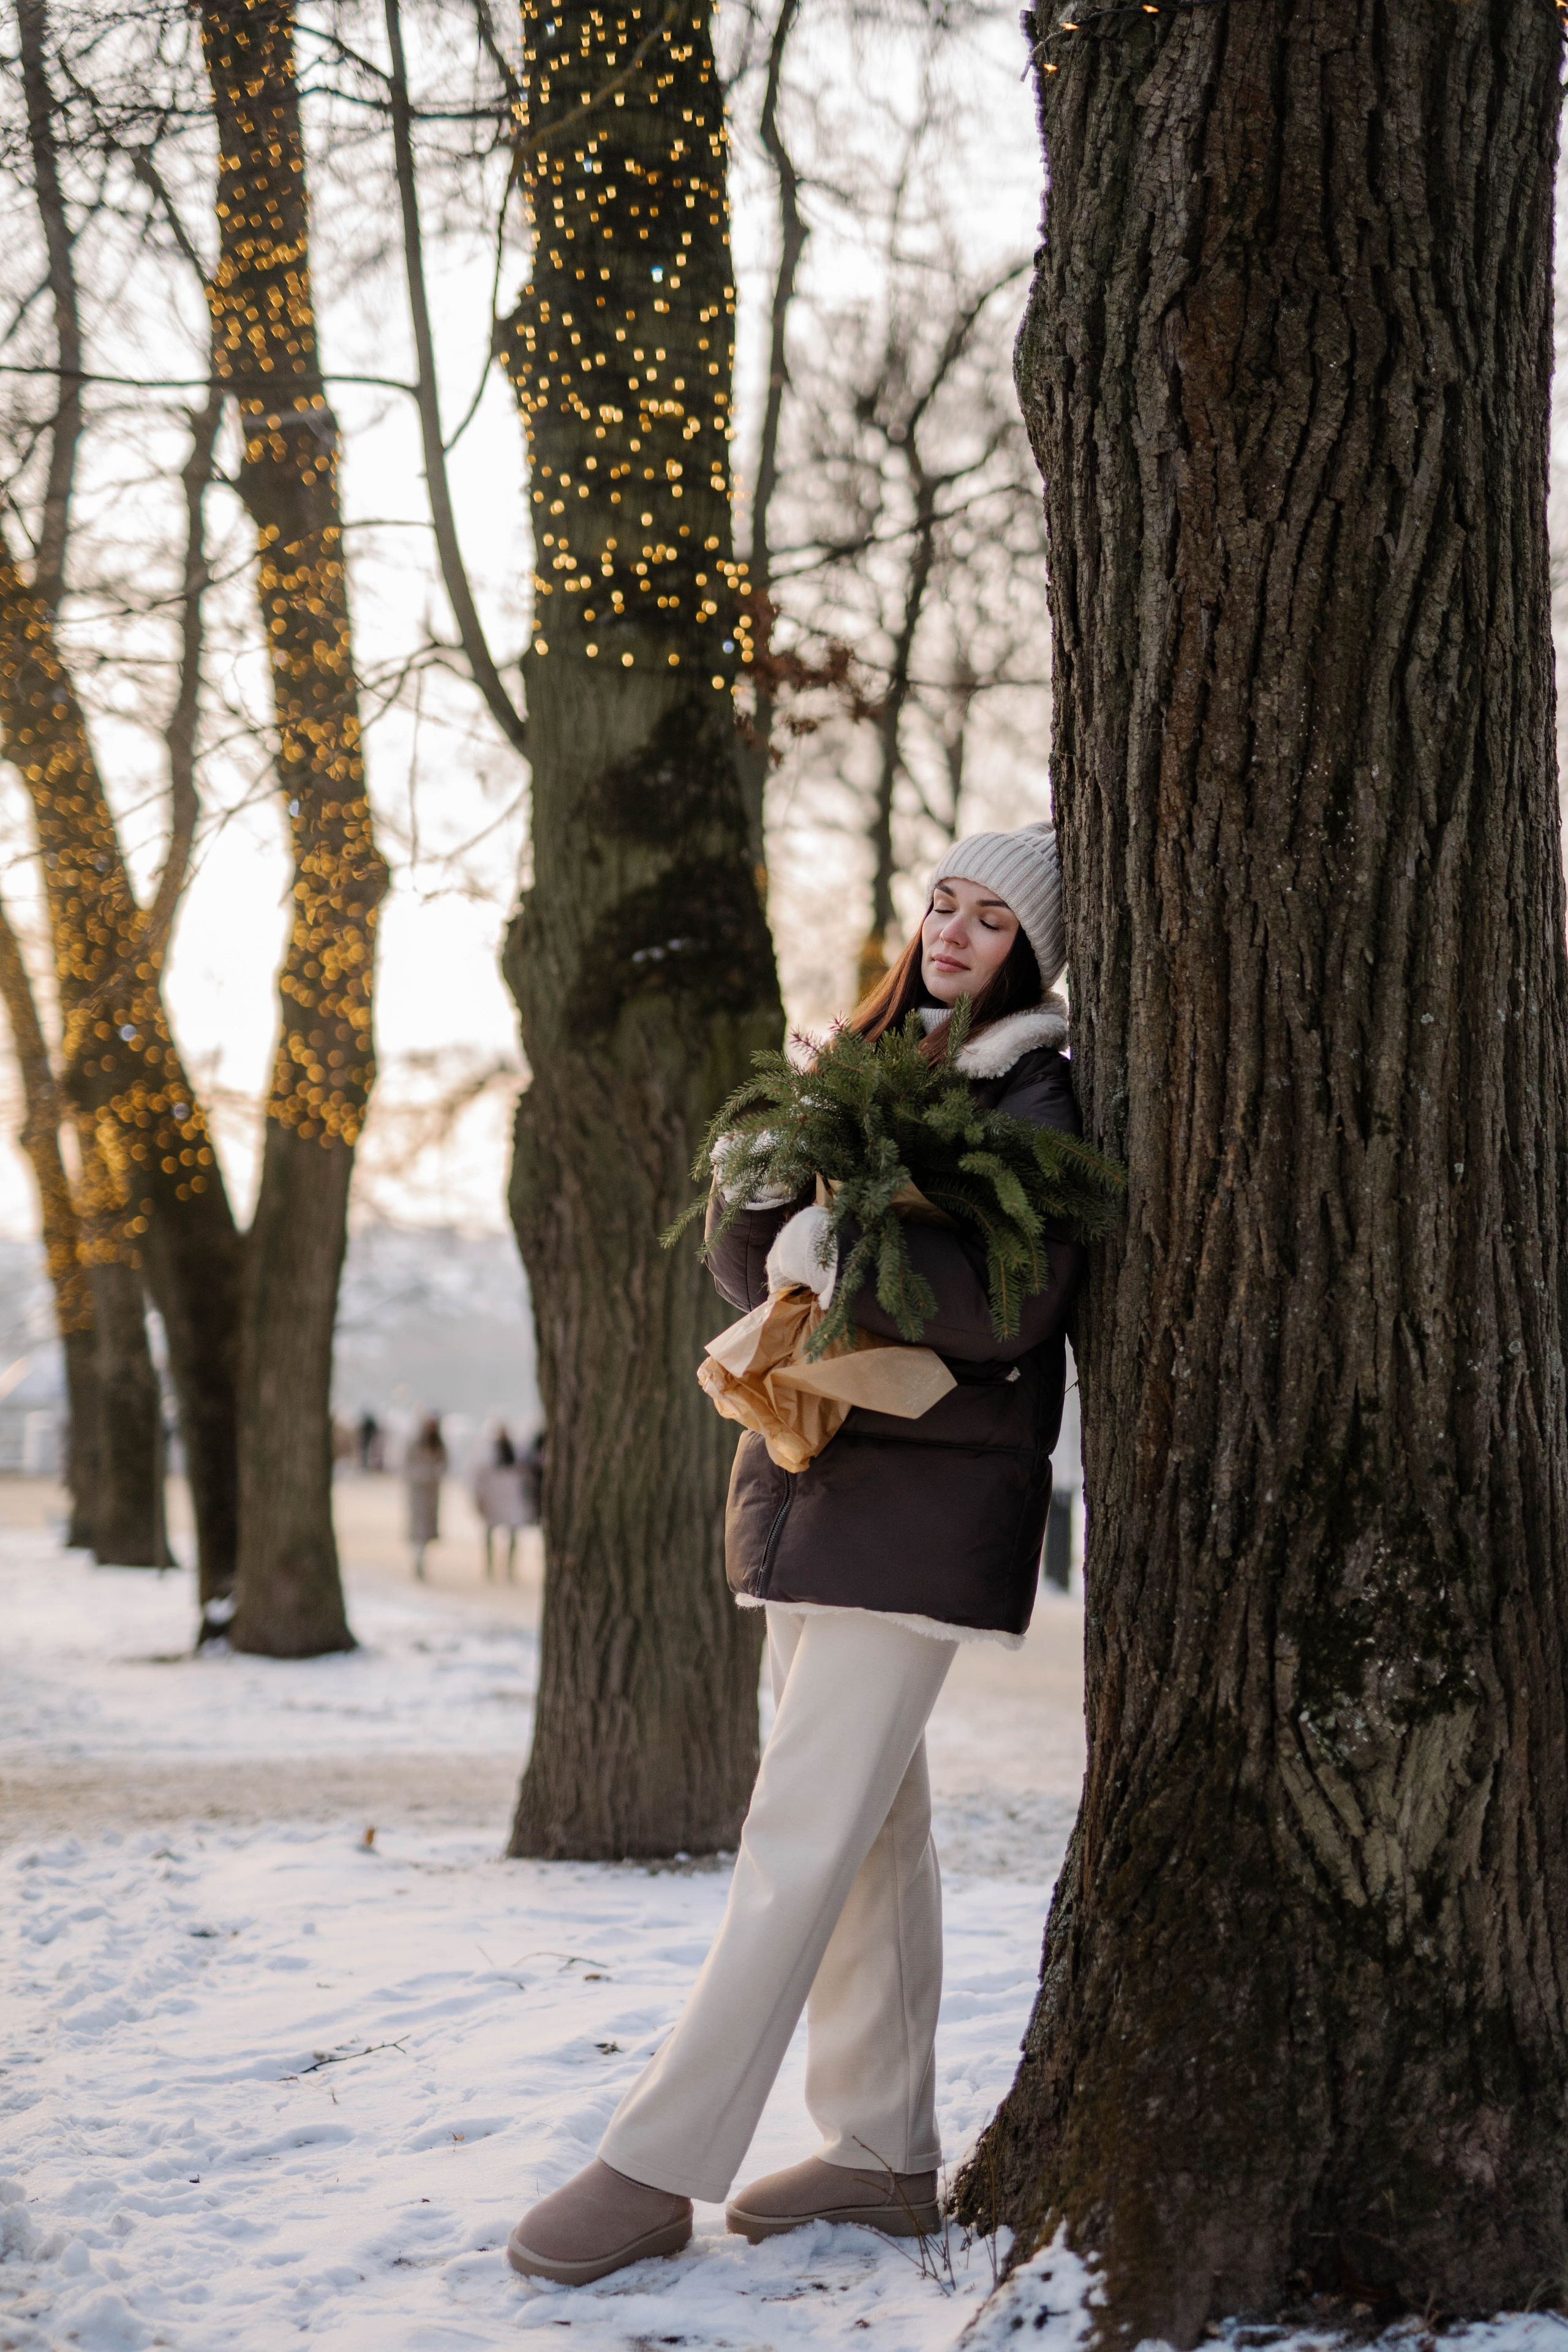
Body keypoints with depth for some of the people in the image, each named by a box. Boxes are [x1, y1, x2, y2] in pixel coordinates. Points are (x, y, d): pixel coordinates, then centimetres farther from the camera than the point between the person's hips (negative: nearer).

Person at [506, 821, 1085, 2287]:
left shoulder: (1037, 1095, -5)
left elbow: (1012, 1302, -19)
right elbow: (747, 1256, 10)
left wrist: (834, 1249, -17)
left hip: (925, 1491, -8)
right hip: (814, 1467, 8)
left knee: (805, 1831, -10)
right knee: (872, 1823, 10)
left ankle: (661, 2167, -10)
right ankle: (883, 2153, 16)